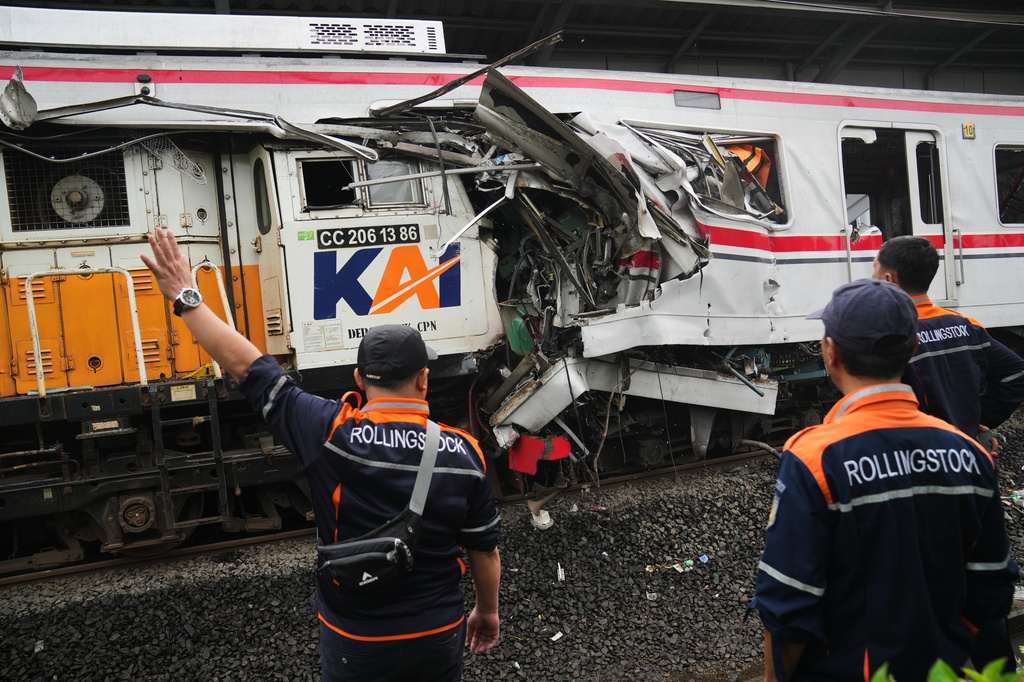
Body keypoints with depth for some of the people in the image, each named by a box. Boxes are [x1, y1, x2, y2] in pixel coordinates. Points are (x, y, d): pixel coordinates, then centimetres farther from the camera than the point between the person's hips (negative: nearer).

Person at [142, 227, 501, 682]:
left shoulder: (332, 435, -21)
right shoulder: (463, 452, -16)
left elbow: (246, 366, -15)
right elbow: (485, 549, -6)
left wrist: (186, 298, -5)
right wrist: (487, 612, 13)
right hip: (438, 637, 1)